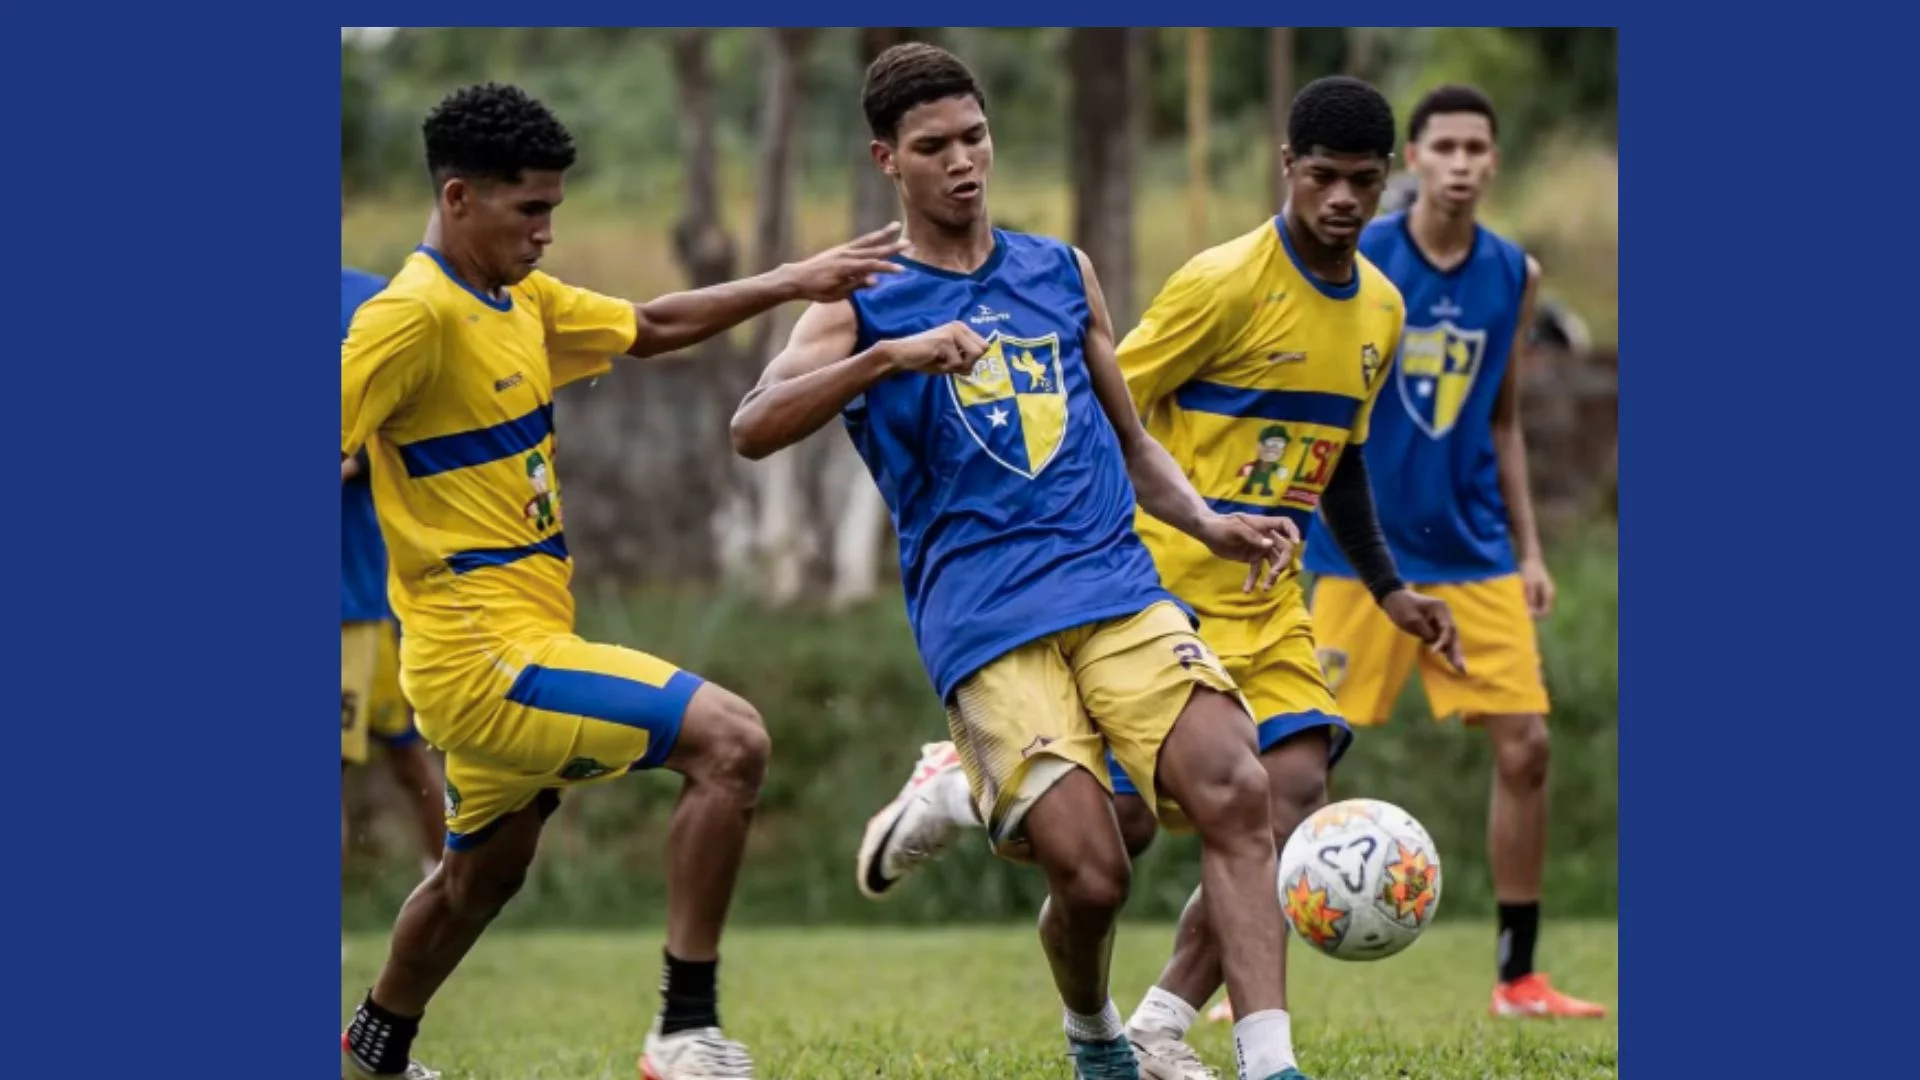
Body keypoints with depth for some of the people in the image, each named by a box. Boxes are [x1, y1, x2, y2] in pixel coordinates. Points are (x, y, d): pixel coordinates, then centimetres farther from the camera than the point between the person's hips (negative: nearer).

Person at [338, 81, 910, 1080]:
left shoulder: (522, 302, 11)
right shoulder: (414, 316, -17)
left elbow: (650, 328, 23)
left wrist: (792, 282, 17)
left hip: (507, 653, 10)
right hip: (487, 655, -10)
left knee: (482, 874, 27)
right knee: (729, 740, -19)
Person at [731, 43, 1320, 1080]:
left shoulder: (1060, 273, 19)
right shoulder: (866, 307, 7)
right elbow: (752, 429, -10)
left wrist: (1212, 526, 7)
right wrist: (891, 355, -22)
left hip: (1116, 584, 3)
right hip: (984, 622, -3)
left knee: (1234, 792, -22)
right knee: (1090, 872, -15)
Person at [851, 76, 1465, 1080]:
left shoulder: (1380, 308, 9)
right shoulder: (1227, 282, -15)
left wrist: (1388, 590, 17)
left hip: (1267, 599, 7)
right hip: (1162, 584, -6)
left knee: (1295, 788, -13)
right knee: (1121, 819, -7)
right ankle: (955, 790, 25)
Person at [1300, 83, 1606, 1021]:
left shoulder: (1515, 275, 5)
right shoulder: (1351, 264, -8)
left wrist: (1528, 547, 11)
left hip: (1474, 554, 4)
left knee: (1525, 748, -3)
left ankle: (1518, 978, 7)